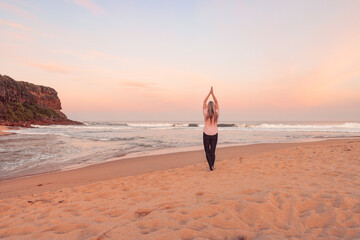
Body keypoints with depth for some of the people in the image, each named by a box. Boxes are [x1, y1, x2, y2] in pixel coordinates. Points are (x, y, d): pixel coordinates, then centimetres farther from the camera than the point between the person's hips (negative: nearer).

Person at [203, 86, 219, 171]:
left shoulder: (206, 113, -9)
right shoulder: (216, 114, -4)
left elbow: (204, 102, 1)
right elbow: (216, 102, 6)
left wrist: (209, 93, 5)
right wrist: (212, 93, 7)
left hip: (206, 134, -2)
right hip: (214, 134, 2)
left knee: (207, 152, 6)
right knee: (212, 151, 12)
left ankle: (211, 165, -9)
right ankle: (212, 165, 10)